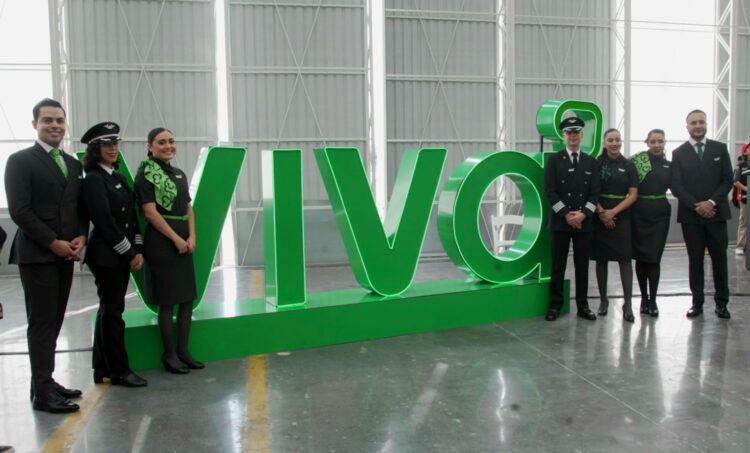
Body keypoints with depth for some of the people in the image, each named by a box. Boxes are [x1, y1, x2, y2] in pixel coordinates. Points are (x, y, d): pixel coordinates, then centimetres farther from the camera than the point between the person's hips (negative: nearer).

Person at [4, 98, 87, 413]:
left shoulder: (73, 164, 16)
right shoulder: (20, 161, -3)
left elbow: (81, 208, 17)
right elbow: (19, 210, -11)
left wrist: (81, 237, -1)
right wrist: (53, 242, -14)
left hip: (65, 254, 6)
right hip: (37, 254, -6)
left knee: (54, 322, 11)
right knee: (41, 322, -4)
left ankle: (45, 382, 21)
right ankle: (43, 393, 2)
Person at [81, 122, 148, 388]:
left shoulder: (118, 178, 14)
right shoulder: (93, 179, -10)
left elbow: (131, 217, 13)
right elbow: (105, 221, -16)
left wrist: (137, 250, 3)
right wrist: (130, 254, -13)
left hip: (122, 255, 8)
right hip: (106, 255, -8)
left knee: (108, 310, 13)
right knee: (113, 311, -2)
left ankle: (103, 367, 23)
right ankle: (119, 371, 7)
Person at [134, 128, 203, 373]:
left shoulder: (179, 173, 15)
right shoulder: (146, 174, -6)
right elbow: (150, 212, -13)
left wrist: (191, 237, -1)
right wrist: (176, 239, -14)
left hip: (184, 242, 7)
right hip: (161, 242, -7)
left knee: (188, 298, 8)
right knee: (167, 301, 0)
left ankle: (183, 350, 19)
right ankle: (169, 354, 13)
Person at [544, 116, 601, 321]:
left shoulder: (591, 161, 11)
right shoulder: (554, 159, 3)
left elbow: (595, 192, 5)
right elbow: (550, 191, -4)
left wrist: (583, 214, -10)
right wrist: (566, 214, -12)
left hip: (584, 221, 2)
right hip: (560, 220, -2)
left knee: (582, 265, 6)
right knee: (558, 265, 1)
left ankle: (582, 305, 14)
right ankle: (555, 305, 9)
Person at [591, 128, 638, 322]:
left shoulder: (628, 166, 4)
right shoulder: (596, 164, 3)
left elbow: (633, 195, 1)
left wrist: (613, 212, -10)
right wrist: (601, 212, -11)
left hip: (621, 217, 0)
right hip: (600, 217, 0)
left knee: (624, 259, -4)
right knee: (601, 258, 5)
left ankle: (628, 304, 0)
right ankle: (603, 300, 16)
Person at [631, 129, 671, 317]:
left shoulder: (669, 165, 10)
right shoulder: (638, 159, -2)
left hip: (659, 214, 2)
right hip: (639, 213, -2)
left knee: (654, 258, -1)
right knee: (640, 256, 6)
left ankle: (652, 300, 7)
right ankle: (644, 298, 18)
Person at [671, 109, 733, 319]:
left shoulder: (720, 149, 7)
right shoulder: (678, 153, 4)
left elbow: (728, 180, 2)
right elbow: (676, 186, -2)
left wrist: (712, 202, -12)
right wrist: (697, 206, -11)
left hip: (716, 213, 1)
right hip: (691, 215, -1)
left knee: (719, 258, 5)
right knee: (695, 260, 5)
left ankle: (721, 302, 15)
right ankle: (697, 302, 11)